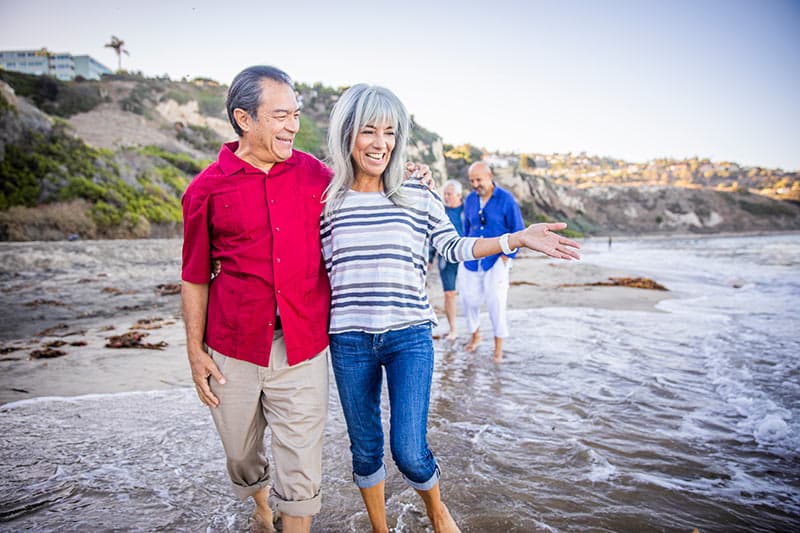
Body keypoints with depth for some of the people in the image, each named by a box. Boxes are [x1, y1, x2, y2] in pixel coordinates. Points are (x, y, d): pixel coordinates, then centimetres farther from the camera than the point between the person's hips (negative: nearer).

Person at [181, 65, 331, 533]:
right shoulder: (207, 188, -3)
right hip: (234, 350, 1)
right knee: (242, 454, 21)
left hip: (303, 349, 0)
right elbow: (196, 278, 3)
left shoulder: (314, 174, 1)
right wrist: (196, 352, 2)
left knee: (301, 466, 5)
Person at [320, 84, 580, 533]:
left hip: (409, 336, -1)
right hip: (350, 341, 2)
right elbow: (318, 270, 10)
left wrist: (518, 239, -4)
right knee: (366, 449, 13)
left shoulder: (418, 196, 0)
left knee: (409, 451, -6)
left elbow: (454, 248, 5)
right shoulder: (328, 201, 3)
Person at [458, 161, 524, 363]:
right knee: (469, 299, 7)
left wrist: (508, 254, -9)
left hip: (496, 259, -4)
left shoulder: (506, 199, -7)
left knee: (496, 302, -8)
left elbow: (517, 230, -4)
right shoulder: (470, 199, 5)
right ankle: (475, 334, 33)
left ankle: (498, 347, 6)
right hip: (471, 259, 4)